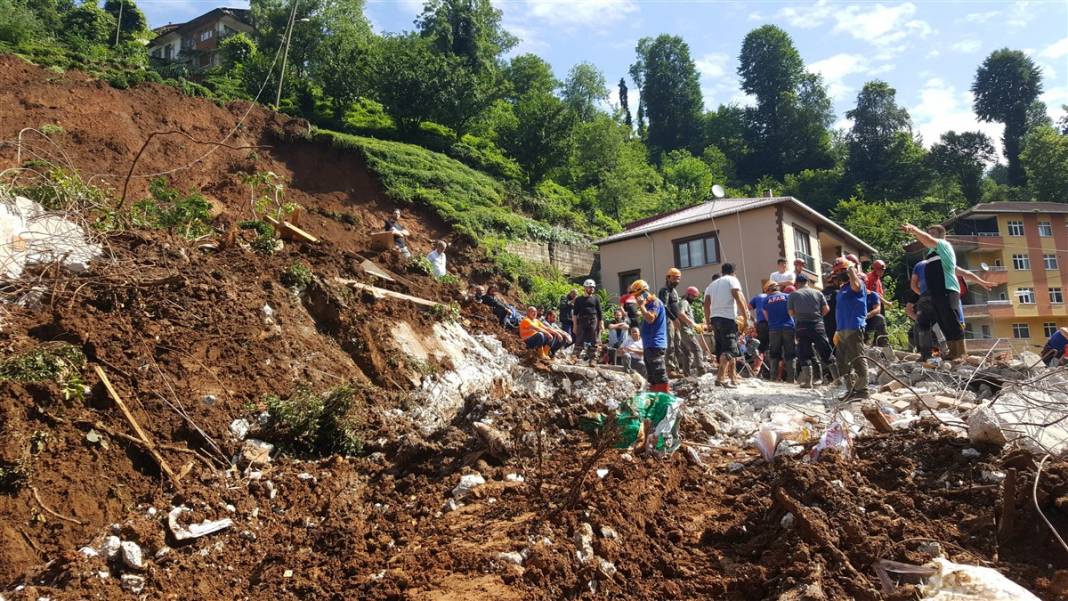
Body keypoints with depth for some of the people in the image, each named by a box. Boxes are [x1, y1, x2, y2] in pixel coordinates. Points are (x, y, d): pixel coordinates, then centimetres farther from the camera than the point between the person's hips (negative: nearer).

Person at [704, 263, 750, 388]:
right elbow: (739, 299, -10)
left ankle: (733, 377, 21)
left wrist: (708, 322, 16)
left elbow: (706, 304, 14)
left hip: (714, 318, 7)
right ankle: (720, 377, -24)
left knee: (722, 348, 14)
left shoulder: (712, 284, 21)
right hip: (728, 318, -7)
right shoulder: (732, 280, 4)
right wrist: (745, 317, -9)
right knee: (729, 349, -11)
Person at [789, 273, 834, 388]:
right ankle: (836, 376, 13)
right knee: (826, 353, 9)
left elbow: (791, 312, -3)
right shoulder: (818, 292, 6)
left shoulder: (793, 295, 1)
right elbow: (826, 309, 1)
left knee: (804, 355, 2)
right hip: (818, 325, 2)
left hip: (801, 326, -1)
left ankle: (807, 381, 0)